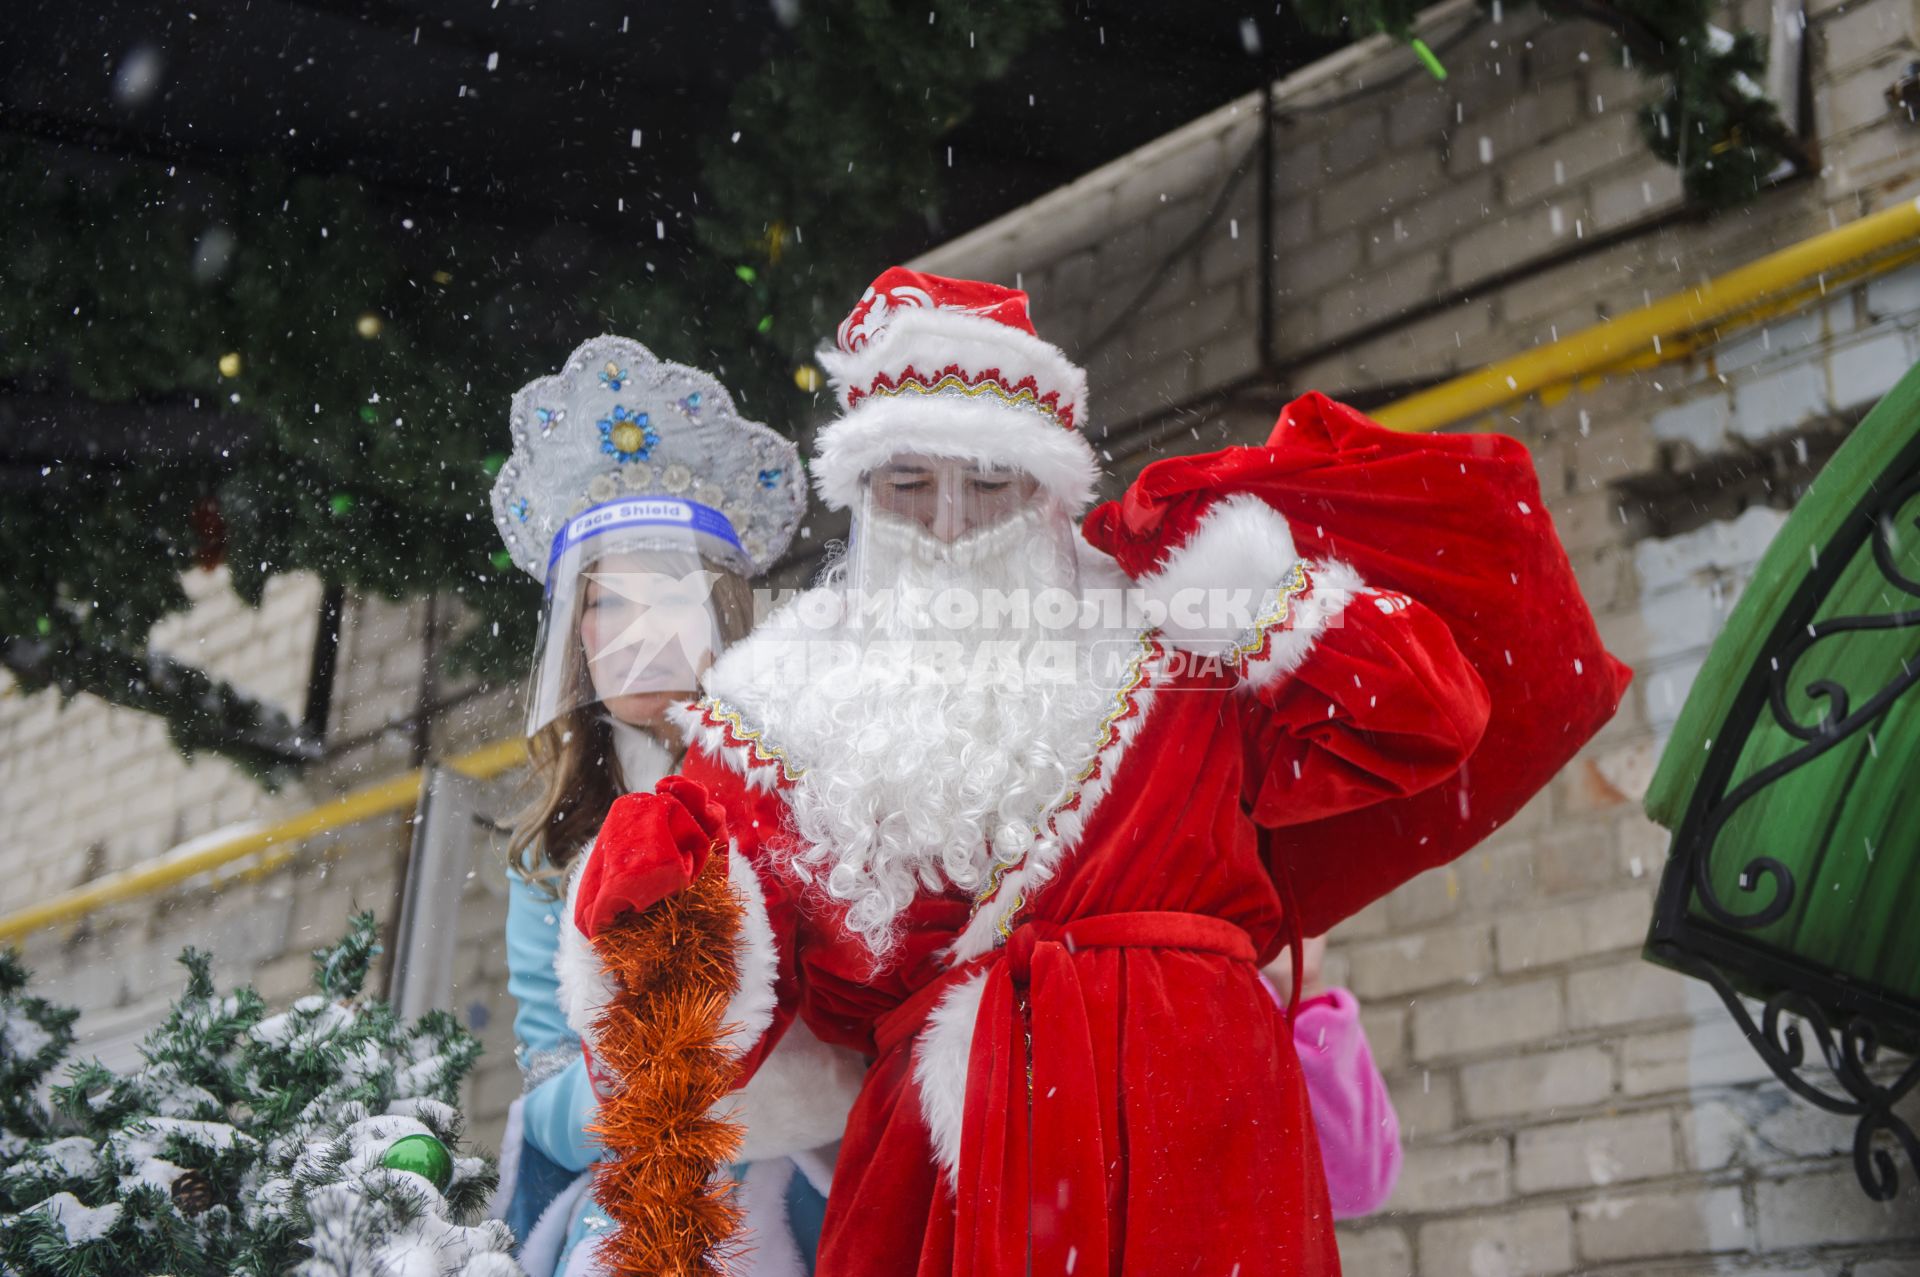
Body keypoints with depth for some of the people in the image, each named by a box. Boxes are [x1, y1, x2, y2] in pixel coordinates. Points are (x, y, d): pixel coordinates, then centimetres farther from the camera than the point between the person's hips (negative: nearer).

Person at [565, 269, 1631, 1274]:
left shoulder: (1168, 644, 12)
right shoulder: (800, 705, 14)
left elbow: (1419, 713, 3)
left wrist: (1237, 559, 2)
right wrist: (661, 871, -14)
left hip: (1178, 1116, 0)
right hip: (943, 1140, 1)